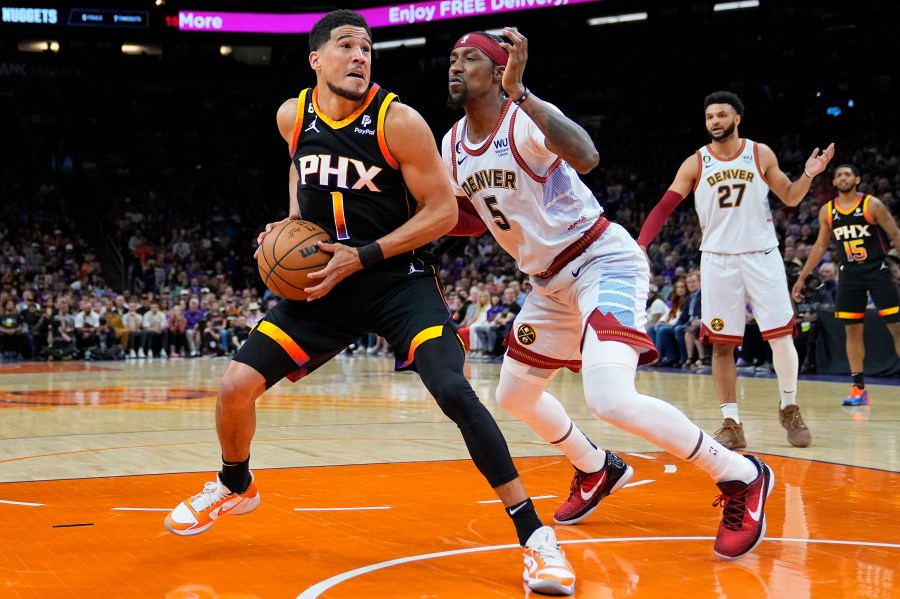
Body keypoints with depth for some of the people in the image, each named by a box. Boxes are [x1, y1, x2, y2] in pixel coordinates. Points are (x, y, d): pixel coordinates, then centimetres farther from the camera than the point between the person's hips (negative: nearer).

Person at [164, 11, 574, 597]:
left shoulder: (398, 121, -16)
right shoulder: (293, 116, -1)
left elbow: (443, 210, -13)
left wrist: (363, 257, -19)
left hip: (399, 279, -4)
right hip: (323, 279, 5)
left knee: (453, 390, -25)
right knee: (236, 385, -2)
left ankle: (535, 533, -15)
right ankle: (235, 487, 31)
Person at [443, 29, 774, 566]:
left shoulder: (527, 120, -20)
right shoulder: (454, 146, 5)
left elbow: (587, 157, -41)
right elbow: (475, 220, 19)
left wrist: (522, 93, -45)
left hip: (602, 263, -9)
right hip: (550, 282, 9)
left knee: (610, 398, -28)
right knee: (515, 394, 19)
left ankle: (741, 477, -10)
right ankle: (598, 469, 43)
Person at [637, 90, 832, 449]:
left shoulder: (761, 155, 3)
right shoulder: (695, 164, 1)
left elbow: (789, 197, 11)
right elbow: (665, 206, -4)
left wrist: (807, 176, -8)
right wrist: (641, 245, -17)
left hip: (762, 256, 0)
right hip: (718, 261, 0)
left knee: (782, 337, -3)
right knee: (721, 343, -2)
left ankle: (789, 410, 17)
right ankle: (731, 423, 5)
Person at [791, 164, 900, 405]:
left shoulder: (872, 205, -6)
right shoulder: (827, 211, 6)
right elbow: (820, 246, 15)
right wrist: (802, 277, 13)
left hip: (877, 270, -4)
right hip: (849, 274, 4)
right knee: (852, 330, 2)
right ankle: (858, 388, 8)